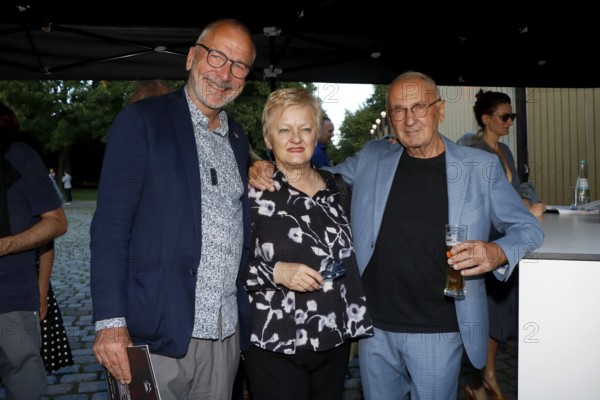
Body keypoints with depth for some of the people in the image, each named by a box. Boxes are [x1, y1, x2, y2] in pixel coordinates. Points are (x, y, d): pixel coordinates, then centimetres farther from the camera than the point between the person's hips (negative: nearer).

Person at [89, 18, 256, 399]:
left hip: (227, 336, 6)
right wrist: (111, 321, -16)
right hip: (159, 336, -5)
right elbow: (110, 224, -11)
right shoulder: (142, 120, -5)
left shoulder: (238, 139, 14)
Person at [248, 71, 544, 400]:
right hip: (374, 327, 3)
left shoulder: (481, 167, -2)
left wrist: (498, 253, -20)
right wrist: (267, 171, -2)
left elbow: (528, 227, 3)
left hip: (438, 332, -2)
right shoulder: (371, 159, 4)